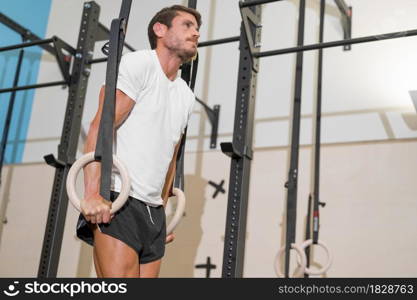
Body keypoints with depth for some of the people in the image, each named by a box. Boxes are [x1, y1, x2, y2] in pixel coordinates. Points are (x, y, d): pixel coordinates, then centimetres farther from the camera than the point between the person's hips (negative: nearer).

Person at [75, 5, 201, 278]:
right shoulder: (139, 64, -3)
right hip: (115, 203, -7)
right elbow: (100, 127, -13)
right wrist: (93, 193, -24)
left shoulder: (187, 96, 19)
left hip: (154, 210, 8)